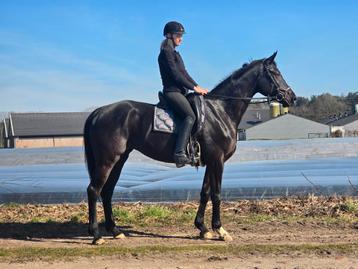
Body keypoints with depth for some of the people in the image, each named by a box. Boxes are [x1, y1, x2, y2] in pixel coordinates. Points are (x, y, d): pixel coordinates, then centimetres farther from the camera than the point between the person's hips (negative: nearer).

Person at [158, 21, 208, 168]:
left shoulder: (174, 53, 23)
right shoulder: (166, 52, -7)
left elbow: (184, 73, 22)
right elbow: (175, 74, -15)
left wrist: (198, 87, 11)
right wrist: (194, 88, -13)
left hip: (180, 91, 11)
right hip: (172, 91, -11)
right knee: (190, 116, -27)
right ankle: (179, 153, -37)